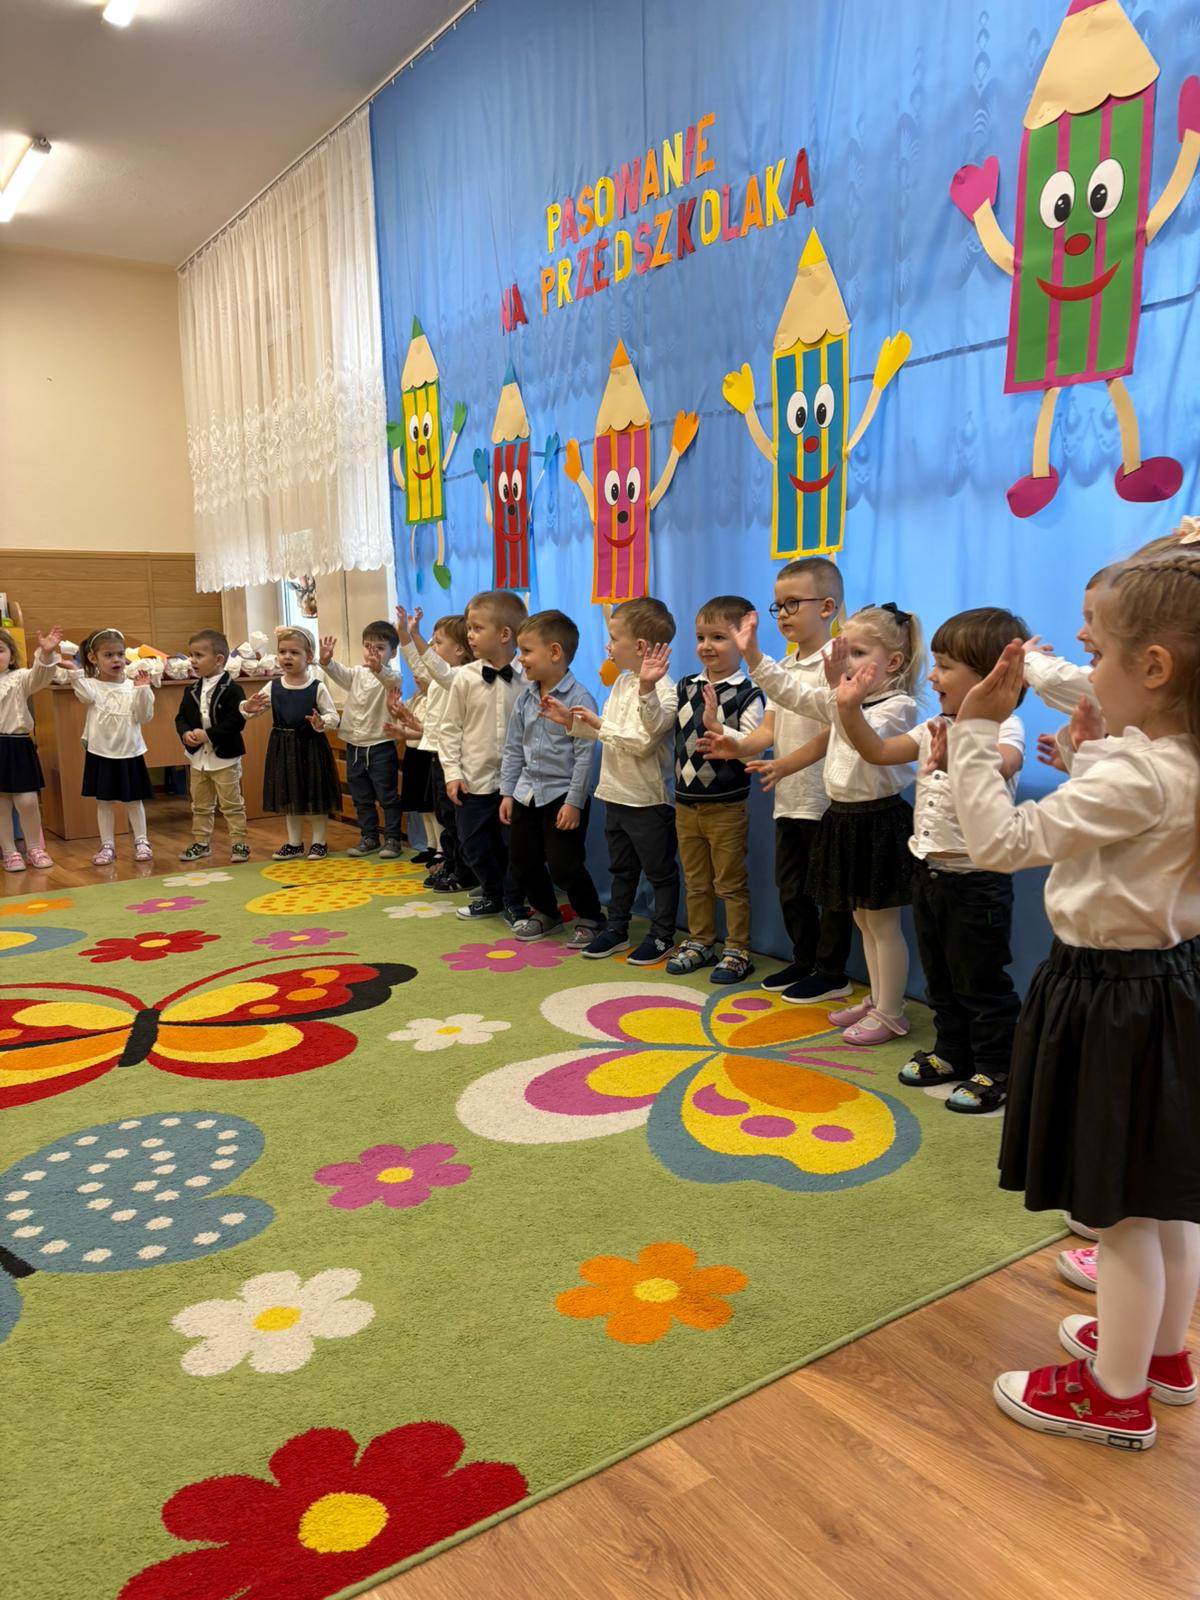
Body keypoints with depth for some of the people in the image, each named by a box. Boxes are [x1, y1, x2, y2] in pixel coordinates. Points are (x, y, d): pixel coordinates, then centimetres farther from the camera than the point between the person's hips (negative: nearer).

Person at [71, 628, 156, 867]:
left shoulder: (132, 686, -1)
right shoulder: (92, 685, -5)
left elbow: (144, 716, -5)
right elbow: (85, 693, -27)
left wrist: (143, 690, -16)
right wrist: (74, 672, -40)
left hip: (130, 752, 1)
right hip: (101, 753, 0)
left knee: (134, 800, 9)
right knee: (104, 801, 7)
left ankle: (141, 841, 20)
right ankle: (107, 845, 16)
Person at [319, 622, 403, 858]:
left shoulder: (391, 676, -9)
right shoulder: (356, 674, 8)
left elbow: (391, 680, -32)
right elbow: (338, 672, -9)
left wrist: (378, 668, -55)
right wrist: (326, 661, -32)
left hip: (381, 746, -6)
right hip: (354, 746, 6)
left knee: (388, 796, 1)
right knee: (361, 798, 14)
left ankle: (393, 839, 10)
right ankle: (369, 837, 25)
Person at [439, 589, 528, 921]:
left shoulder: (529, 677, -8)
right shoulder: (466, 677, -4)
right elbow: (451, 727, 0)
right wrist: (453, 772, -4)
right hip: (475, 780, 2)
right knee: (474, 845, 10)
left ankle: (513, 903, 26)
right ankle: (492, 896, 33)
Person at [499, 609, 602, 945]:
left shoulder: (578, 698, -16)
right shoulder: (525, 697, 5)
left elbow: (584, 755, -17)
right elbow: (513, 748, 10)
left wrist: (574, 802, -18)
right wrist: (507, 792, 8)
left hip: (562, 795, -7)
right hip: (527, 793, 7)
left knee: (564, 866, -4)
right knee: (522, 862, 13)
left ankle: (589, 918, 17)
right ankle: (546, 913, 34)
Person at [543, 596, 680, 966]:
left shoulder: (662, 690, -20)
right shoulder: (621, 683, 8)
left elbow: (640, 742, -26)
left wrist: (600, 724, -20)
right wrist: (572, 721, 4)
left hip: (648, 799, -9)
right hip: (616, 794, 9)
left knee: (660, 872, 7)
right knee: (621, 869, 19)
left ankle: (661, 937, 18)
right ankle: (616, 929, 31)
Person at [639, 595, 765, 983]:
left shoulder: (747, 695, -13)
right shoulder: (686, 687, 5)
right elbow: (656, 725, 2)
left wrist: (716, 726, -33)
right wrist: (647, 687, -8)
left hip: (726, 805, -6)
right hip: (686, 801, 6)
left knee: (731, 883, 6)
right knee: (696, 881, 18)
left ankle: (738, 951, 18)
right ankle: (700, 942, 32)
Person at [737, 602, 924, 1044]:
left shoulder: (898, 705, -15)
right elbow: (791, 692, 6)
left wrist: (840, 688, -45)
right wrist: (753, 654, -3)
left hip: (878, 820, -8)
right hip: (845, 816, 8)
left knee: (882, 922, 1)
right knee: (862, 919, 17)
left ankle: (890, 1014, 13)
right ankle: (875, 999, 31)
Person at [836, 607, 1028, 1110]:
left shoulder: (1003, 728, -17)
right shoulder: (936, 729, 9)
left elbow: (999, 767, -39)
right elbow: (878, 752, 6)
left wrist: (955, 756, -58)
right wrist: (851, 709, -7)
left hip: (976, 879, -8)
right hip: (930, 872, 8)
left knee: (980, 981, 4)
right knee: (939, 977, 20)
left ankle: (995, 1071, 19)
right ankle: (952, 1053, 35)